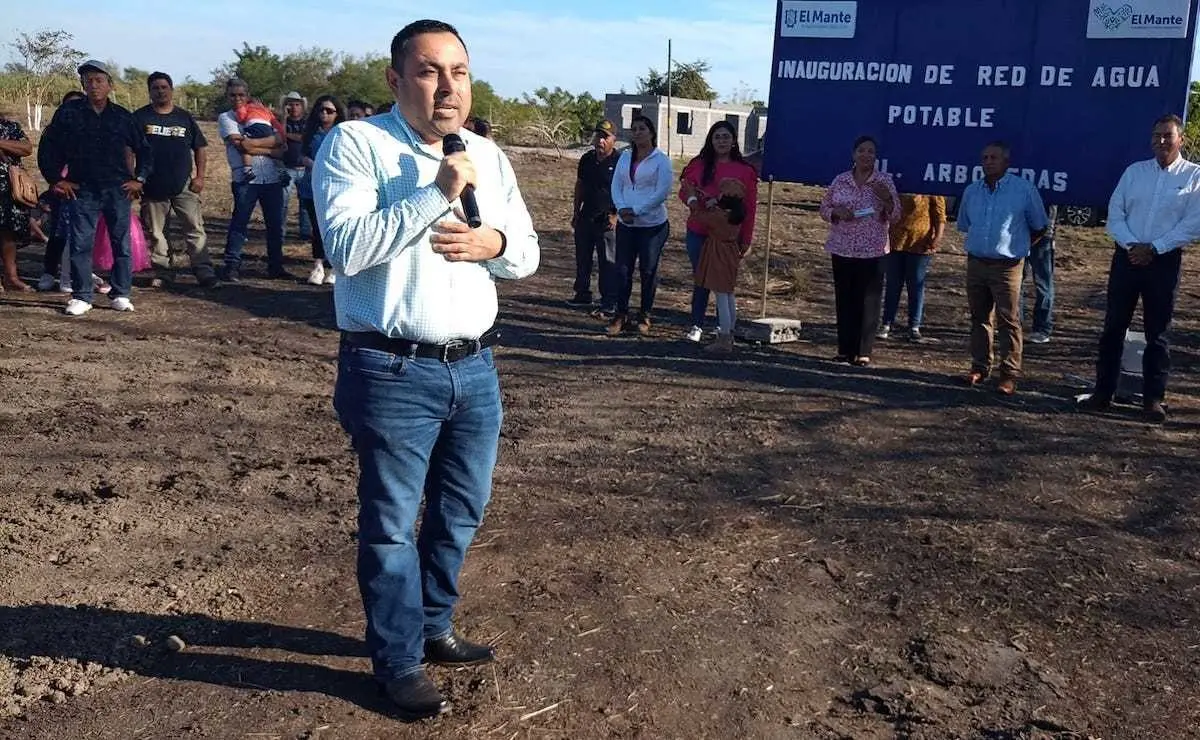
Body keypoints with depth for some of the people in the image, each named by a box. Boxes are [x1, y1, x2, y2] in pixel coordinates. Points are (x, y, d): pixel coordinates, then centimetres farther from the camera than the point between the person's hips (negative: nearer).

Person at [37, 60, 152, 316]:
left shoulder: (123, 117, 6)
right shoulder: (68, 113, 3)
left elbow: (144, 150, 15)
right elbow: (47, 148, 8)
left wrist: (139, 179, 6)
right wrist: (56, 179, 3)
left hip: (118, 190, 1)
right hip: (82, 190, -1)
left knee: (122, 243, 3)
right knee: (80, 244, -1)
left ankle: (121, 294, 12)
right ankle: (81, 297, 6)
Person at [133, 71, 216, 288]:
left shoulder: (185, 117, 10)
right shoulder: (140, 117, 6)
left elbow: (200, 148, 13)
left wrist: (200, 176, 3)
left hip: (184, 186, 0)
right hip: (153, 186, 0)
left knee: (196, 228, -7)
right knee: (155, 233, 6)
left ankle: (204, 270, -6)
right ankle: (162, 272, 15)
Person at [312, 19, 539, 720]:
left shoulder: (489, 156, 11)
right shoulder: (356, 144, -8)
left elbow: (528, 253, 15)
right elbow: (348, 247, -21)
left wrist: (495, 242, -8)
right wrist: (435, 193, -24)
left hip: (476, 367, 6)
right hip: (394, 373, -6)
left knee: (461, 513, 19)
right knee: (392, 524, 7)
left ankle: (435, 626, 40)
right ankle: (399, 662, 25)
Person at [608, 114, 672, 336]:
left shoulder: (661, 160, -6)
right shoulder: (625, 157, 10)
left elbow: (662, 192, -13)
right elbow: (616, 185, 7)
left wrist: (635, 210, -15)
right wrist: (622, 208, -12)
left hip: (653, 224, -4)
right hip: (626, 224, 4)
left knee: (648, 270, 5)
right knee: (622, 269, 3)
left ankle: (645, 315, 16)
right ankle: (621, 314, 12)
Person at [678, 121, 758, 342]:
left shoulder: (745, 171, 1)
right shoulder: (698, 164, 5)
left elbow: (749, 207, 1)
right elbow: (684, 190, 6)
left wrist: (746, 239, -2)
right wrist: (693, 200, -17)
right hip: (699, 233, 1)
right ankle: (697, 325, 15)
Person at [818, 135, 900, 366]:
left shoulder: (885, 181, 1)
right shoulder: (840, 180, 6)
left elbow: (895, 217, 1)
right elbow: (824, 208, 11)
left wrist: (886, 198, -18)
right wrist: (837, 211, -10)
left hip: (873, 252, -2)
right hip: (842, 250, 2)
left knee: (868, 302, -2)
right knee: (844, 301, 5)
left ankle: (864, 352, 4)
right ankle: (845, 349, 13)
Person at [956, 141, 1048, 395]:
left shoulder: (1024, 190, -6)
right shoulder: (972, 191, 7)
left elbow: (1039, 227, 5)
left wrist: (1018, 247, 9)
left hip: (1007, 266, -5)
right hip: (975, 263, 5)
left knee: (1008, 321, -3)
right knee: (979, 318, 12)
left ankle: (1009, 374, 2)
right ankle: (980, 366, 22)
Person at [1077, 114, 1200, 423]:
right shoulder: (1135, 171, 8)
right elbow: (1114, 213, 5)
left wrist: (1154, 248, -14)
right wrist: (1131, 245, -10)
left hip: (1165, 261, -2)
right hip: (1127, 257, 2)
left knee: (1158, 333, 4)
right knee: (1113, 327, 3)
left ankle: (1154, 399, 10)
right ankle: (1103, 392, 10)